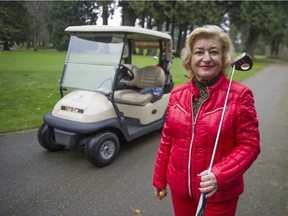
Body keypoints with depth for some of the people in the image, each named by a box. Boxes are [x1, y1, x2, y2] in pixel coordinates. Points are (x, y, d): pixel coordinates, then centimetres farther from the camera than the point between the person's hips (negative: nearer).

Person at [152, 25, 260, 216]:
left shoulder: (239, 95, -13)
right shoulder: (177, 93, -2)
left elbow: (249, 145, -11)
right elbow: (167, 139, 4)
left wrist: (220, 175, -25)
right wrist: (159, 179, 9)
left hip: (219, 193, -3)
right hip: (179, 187, 3)